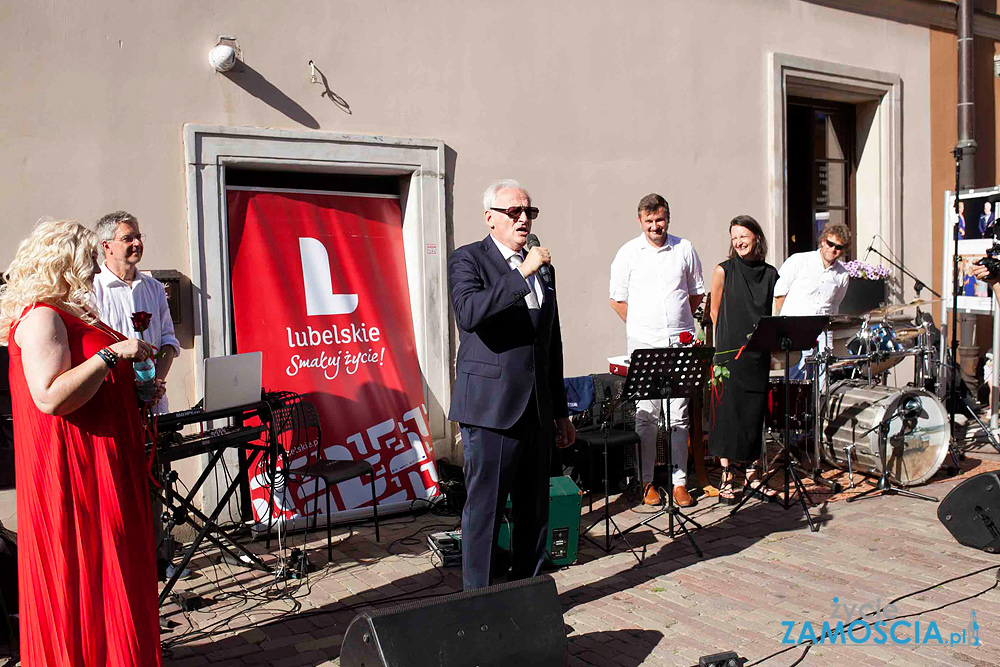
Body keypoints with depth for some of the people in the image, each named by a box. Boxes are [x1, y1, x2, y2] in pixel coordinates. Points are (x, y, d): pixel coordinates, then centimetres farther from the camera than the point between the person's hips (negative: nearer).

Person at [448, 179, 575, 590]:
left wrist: (560, 412, 20)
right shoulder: (467, 259, -2)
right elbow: (469, 313, -24)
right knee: (484, 511, -1)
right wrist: (521, 274, -24)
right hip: (491, 408, -6)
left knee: (535, 513, 13)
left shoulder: (542, 269, 16)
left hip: (537, 411, 7)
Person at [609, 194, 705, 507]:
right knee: (646, 415, -1)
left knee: (679, 416, 3)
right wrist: (641, 326, 7)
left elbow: (697, 293, 19)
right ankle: (647, 481, 9)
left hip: (680, 343, 1)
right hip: (644, 345, -1)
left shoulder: (685, 249, 9)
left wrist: (679, 321, 12)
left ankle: (680, 480, 10)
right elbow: (617, 299, 9)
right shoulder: (628, 252, 5)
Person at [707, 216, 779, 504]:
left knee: (755, 413, 8)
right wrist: (732, 341, 3)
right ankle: (726, 478, 7)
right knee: (728, 412, -2)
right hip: (730, 354, -3)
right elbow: (715, 313, 3)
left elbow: (772, 316, 15)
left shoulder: (770, 274, 9)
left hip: (759, 356, 4)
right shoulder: (724, 271, -1)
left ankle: (752, 476, 19)